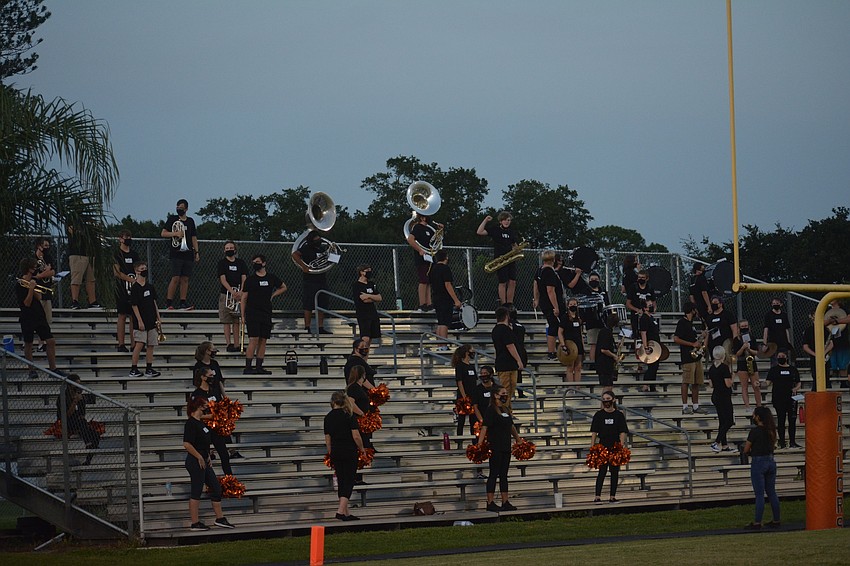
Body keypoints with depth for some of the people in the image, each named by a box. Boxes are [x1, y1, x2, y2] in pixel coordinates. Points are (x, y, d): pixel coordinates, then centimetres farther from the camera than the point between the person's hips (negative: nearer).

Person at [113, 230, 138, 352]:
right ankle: (121, 344, -3)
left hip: (134, 289, 5)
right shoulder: (117, 254, -2)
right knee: (122, 316, -5)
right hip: (122, 290, -5)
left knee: (133, 316, 4)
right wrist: (131, 280, -16)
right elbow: (117, 272, -11)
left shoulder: (134, 255, 16)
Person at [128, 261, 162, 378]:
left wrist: (158, 318, 13)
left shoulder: (150, 287, 11)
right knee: (139, 345, -11)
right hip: (141, 321, -7)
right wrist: (140, 321, -15)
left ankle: (149, 369, 12)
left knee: (151, 345, 7)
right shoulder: (135, 288, -9)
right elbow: (134, 305, -11)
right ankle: (134, 369, -6)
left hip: (151, 321, 7)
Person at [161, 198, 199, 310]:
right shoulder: (172, 219, 5)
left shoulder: (190, 221, 15)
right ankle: (169, 302, -8)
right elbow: (163, 233, 2)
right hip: (176, 254, -4)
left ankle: (183, 302, 5)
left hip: (188, 254, 4)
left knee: (185, 279, 3)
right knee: (175, 278, -11)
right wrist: (175, 233, -13)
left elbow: (194, 238, 17)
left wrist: (197, 252, 11)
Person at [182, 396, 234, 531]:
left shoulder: (199, 423, 14)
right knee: (196, 492, -4)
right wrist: (199, 457, -17)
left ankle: (220, 518, 17)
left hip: (203, 462, 10)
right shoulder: (191, 423, -16)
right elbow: (187, 444, -23)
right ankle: (195, 523, 2)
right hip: (195, 463, -10)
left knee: (216, 487, 11)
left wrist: (208, 457, 18)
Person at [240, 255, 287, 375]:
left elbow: (283, 287, 26)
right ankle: (248, 367, -12)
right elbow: (243, 298, 2)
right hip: (252, 314, -4)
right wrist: (243, 316, -4)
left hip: (266, 314, 4)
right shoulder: (250, 279, 1)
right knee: (253, 340, -12)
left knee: (263, 340, 5)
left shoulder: (272, 278, 8)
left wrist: (272, 295, 10)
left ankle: (259, 367, 10)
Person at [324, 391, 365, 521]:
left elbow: (327, 440, 9)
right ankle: (341, 510, -17)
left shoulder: (328, 417, 5)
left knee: (341, 482, 12)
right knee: (349, 481, -3)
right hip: (350, 452, -5)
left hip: (335, 453, 5)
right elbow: (356, 436, -14)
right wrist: (362, 449, 2)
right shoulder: (348, 416, -9)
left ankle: (346, 513, 16)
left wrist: (331, 456, 19)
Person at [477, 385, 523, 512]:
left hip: (506, 448, 8)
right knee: (494, 474, -5)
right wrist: (479, 444, -24)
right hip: (495, 448, -8)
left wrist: (519, 440, 34)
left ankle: (505, 503, 13)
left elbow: (511, 426, 27)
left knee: (504, 475, 10)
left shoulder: (506, 410, 14)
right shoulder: (491, 410, -9)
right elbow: (484, 427, -16)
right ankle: (490, 503, -1)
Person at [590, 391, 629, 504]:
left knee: (615, 471, 5)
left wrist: (621, 446, -9)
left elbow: (622, 432, 2)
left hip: (615, 447, 1)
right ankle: (597, 497, -11)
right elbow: (594, 432, 5)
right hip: (603, 447, -1)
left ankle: (612, 497, 11)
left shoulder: (619, 415, 5)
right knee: (602, 471, -8)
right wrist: (592, 447, -2)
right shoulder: (599, 415, 5)